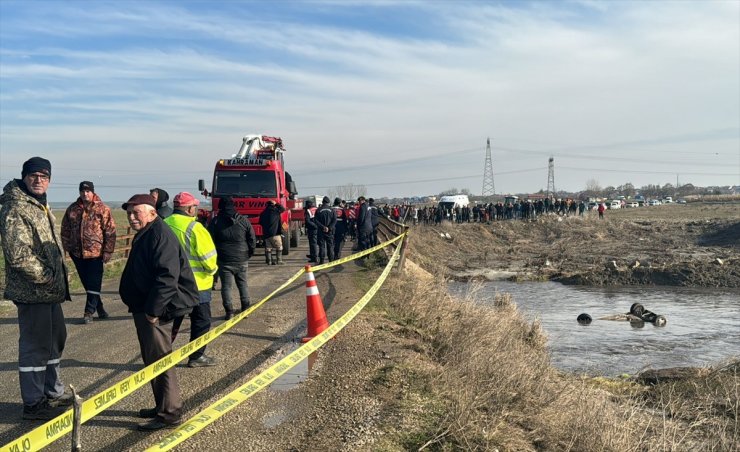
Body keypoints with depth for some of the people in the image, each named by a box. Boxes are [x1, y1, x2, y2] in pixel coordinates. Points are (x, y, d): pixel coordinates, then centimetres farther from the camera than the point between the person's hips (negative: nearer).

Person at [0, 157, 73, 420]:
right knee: (35, 345, -2)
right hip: (32, 292, -10)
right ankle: (34, 404, 10)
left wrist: (58, 277, 13)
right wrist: (47, 277, -16)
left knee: (56, 338, 20)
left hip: (49, 290, 10)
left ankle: (53, 392, 35)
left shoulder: (41, 206, 16)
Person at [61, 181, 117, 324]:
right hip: (77, 253, 5)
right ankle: (99, 308, 25)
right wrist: (67, 246, 9)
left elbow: (110, 231, -6)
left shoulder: (102, 209, -5)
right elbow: (65, 229, 15)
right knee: (86, 282, 12)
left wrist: (108, 251, -9)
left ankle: (89, 312, 4)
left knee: (93, 283, -3)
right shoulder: (72, 209, 7)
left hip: (95, 253, -5)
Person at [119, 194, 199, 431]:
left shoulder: (160, 236, -18)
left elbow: (167, 276, -27)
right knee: (153, 358, 18)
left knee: (159, 360, -4)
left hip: (155, 311, -11)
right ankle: (163, 406, 31)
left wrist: (153, 310, -26)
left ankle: (169, 413, 6)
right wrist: (147, 308, 19)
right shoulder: (144, 235, 16)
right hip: (144, 307, 11)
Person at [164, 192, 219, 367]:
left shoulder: (164, 225, 2)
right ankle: (196, 357, 15)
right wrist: (212, 269, 2)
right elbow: (208, 255, -17)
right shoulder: (194, 227, -18)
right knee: (201, 321, 8)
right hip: (196, 284, -6)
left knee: (172, 320, 19)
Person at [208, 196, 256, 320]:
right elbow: (252, 239, 2)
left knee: (226, 285, 4)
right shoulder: (244, 220, 0)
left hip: (224, 260, -2)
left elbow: (211, 241, -1)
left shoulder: (215, 222, -3)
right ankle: (245, 308, 17)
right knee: (242, 284, 15)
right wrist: (250, 253, 14)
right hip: (241, 259, 2)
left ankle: (229, 311, 1)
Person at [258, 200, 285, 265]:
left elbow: (260, 223, 20)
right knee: (279, 247, 4)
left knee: (268, 247, 9)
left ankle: (269, 261, 6)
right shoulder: (275, 210, -4)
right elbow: (283, 209, 12)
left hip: (266, 233, 5)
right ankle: (279, 260, -2)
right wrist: (276, 204, 20)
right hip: (275, 233, -5)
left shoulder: (263, 213, 11)